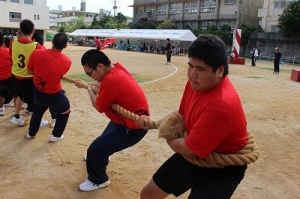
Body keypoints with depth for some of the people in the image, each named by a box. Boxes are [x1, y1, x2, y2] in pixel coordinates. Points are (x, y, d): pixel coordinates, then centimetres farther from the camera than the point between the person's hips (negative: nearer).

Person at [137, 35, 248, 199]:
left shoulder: (221, 105, -36)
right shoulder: (196, 82, -10)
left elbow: (188, 149, -27)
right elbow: (182, 113, 10)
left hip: (222, 167, -7)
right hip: (193, 155, 8)